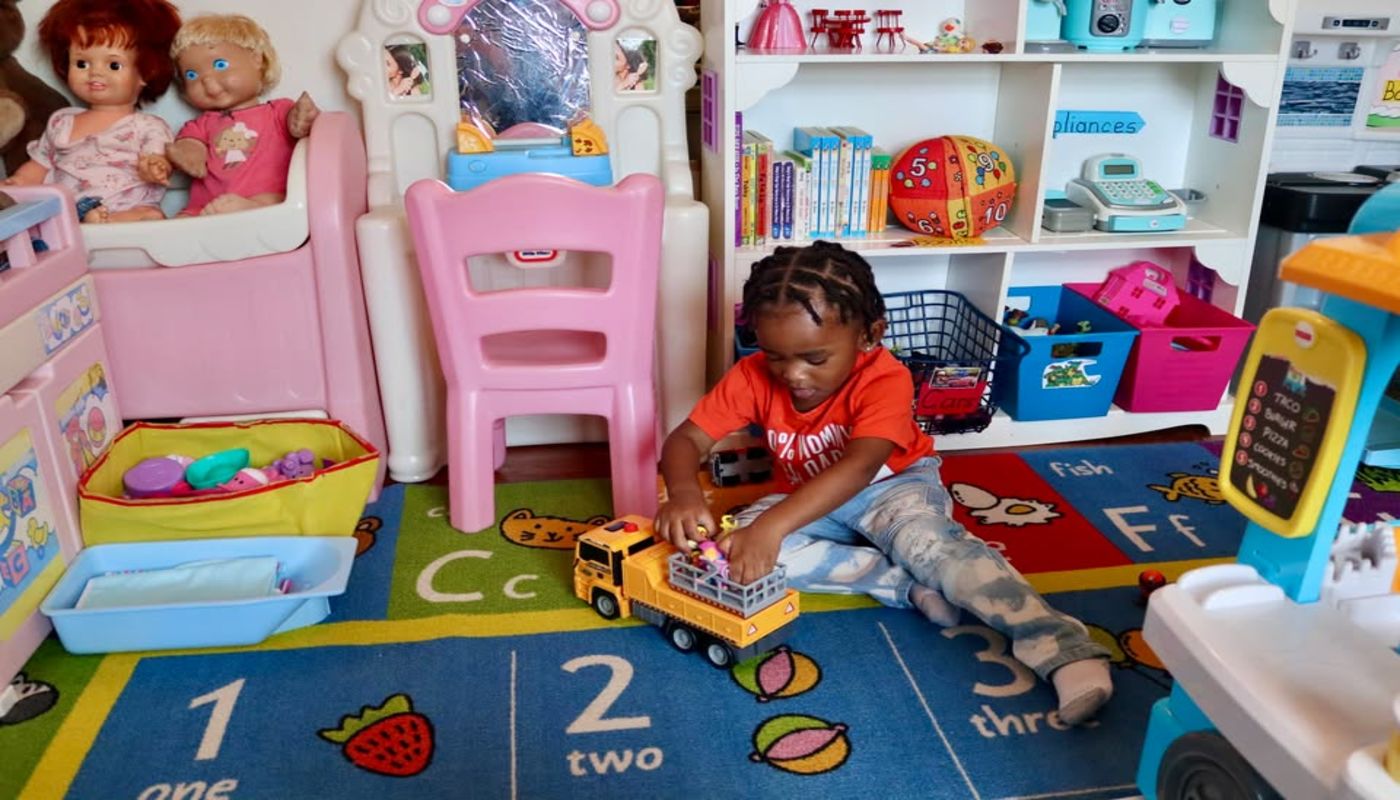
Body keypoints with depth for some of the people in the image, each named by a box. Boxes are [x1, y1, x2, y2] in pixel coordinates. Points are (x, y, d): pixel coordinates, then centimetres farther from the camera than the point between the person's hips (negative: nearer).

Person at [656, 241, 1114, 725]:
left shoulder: (885, 380, -29)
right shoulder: (753, 377, -17)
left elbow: (858, 467, -44)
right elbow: (685, 439, -18)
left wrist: (774, 525, -58)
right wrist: (683, 493, -43)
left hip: (894, 485, -4)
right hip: (808, 502, 4)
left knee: (927, 539, -37)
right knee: (739, 546, -25)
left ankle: (1059, 647, -41)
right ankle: (909, 585, -27)